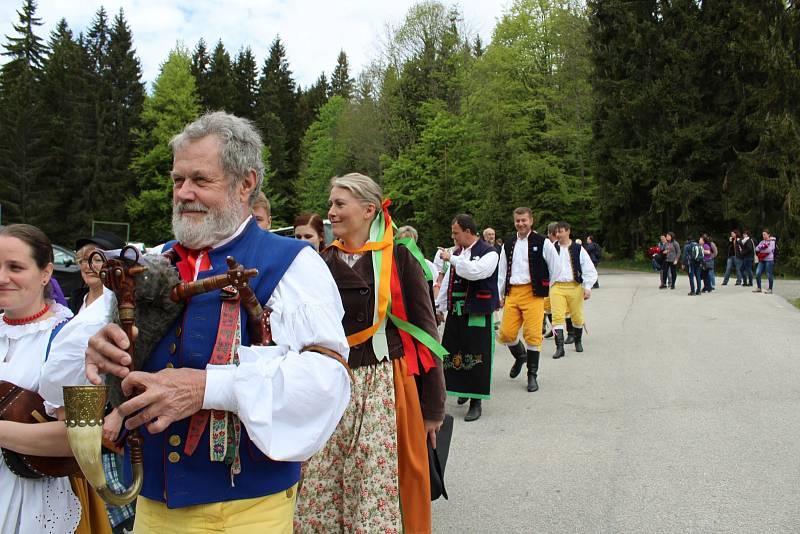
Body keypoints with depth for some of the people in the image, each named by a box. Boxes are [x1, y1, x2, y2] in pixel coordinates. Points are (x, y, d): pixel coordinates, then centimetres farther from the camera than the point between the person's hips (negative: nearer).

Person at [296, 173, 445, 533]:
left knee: (380, 501, -1)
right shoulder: (324, 263, 9)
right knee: (319, 499, 7)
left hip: (385, 391, -4)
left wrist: (432, 407, -2)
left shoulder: (398, 259, -3)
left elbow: (424, 331, -2)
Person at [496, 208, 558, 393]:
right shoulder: (508, 244, 13)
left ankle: (532, 376, 9)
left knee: (533, 335, -5)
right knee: (506, 333, 1)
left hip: (533, 293, -4)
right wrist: (499, 295, 14)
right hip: (512, 293, 4)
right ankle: (520, 356, 33)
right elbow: (502, 271, 17)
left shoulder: (542, 243, -1)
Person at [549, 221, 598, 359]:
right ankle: (560, 347, -9)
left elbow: (589, 269, 3)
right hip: (556, 286, 0)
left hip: (575, 286, 0)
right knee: (557, 316, -10)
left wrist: (588, 287, -4)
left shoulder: (578, 249, 2)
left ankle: (578, 341, 34)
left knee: (577, 316, 9)